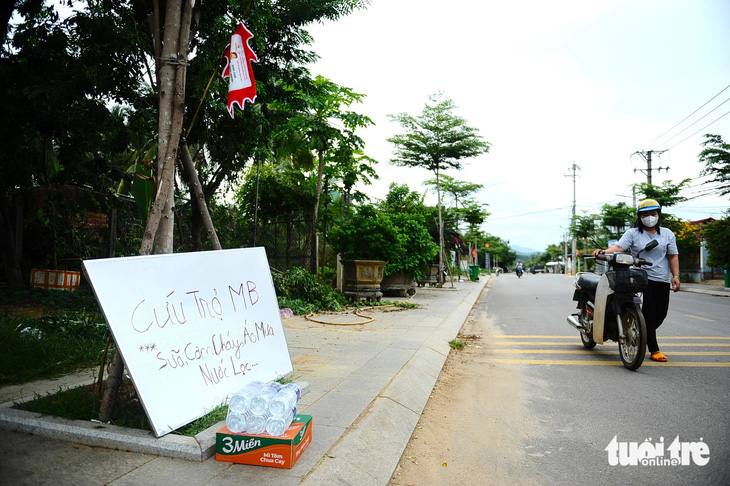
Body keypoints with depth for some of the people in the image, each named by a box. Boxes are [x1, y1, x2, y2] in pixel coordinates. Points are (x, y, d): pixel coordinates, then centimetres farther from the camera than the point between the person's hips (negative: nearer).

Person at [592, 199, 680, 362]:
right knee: (649, 312, -9)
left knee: (661, 313, 6)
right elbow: (619, 246, -13)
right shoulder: (633, 233, 2)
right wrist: (605, 252, -33)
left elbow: (673, 256, 11)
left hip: (662, 280, 4)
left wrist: (676, 276, 0)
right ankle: (654, 349, -1)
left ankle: (644, 336, 33)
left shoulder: (667, 234, 13)